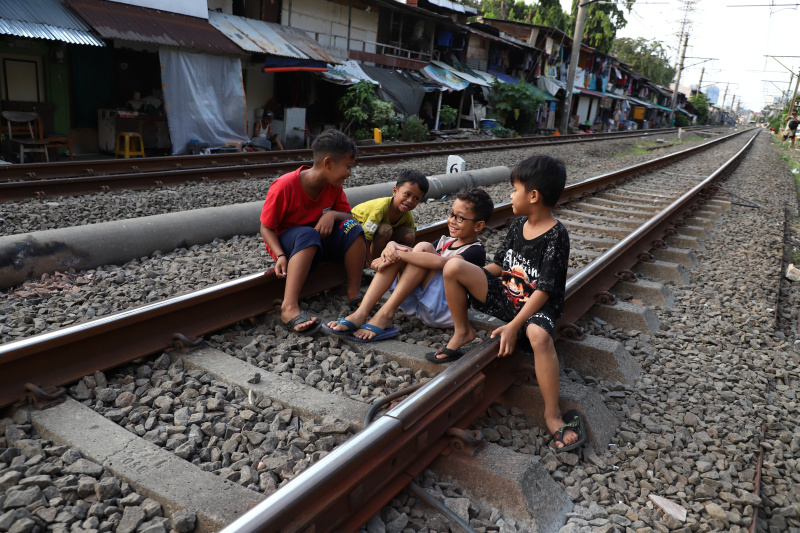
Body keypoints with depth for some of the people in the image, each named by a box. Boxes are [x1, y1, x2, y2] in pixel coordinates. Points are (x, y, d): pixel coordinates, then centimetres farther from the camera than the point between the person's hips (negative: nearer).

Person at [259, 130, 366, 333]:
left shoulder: (334, 186, -4)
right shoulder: (284, 186, -22)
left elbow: (348, 215, 1)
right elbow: (266, 227, -16)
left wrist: (332, 214, -22)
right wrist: (280, 256, -32)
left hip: (319, 241, 5)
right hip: (287, 243, -5)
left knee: (352, 227, -19)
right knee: (308, 234, -39)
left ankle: (354, 294, -19)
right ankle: (289, 308, -48)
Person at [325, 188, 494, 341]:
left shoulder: (475, 251, -6)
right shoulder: (444, 242, 20)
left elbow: (440, 262, -26)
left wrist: (399, 254, -23)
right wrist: (392, 246, -14)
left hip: (443, 312, -7)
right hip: (415, 305, 7)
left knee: (423, 248, -21)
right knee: (397, 252, -11)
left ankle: (385, 314, -27)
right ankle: (360, 314, -23)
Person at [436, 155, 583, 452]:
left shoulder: (555, 237, -16)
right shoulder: (519, 225, 6)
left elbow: (544, 291, -21)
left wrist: (513, 326, -26)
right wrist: (468, 280, 2)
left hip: (537, 306, -6)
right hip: (504, 294, 6)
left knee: (539, 335, -41)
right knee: (453, 267, -14)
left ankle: (552, 414, -26)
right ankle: (462, 332, 3)